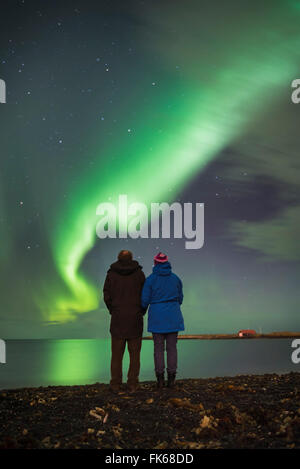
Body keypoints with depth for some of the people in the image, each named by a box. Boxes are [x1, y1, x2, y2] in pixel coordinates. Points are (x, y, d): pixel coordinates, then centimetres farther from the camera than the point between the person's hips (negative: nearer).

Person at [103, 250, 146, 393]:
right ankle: (133, 383, 6)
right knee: (134, 352, 6)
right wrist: (141, 311, 9)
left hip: (118, 317, 0)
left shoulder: (111, 274, 0)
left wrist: (113, 311, 11)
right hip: (135, 318, 0)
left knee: (117, 352, 5)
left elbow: (107, 296, -2)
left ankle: (115, 384, 6)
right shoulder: (139, 273, 0)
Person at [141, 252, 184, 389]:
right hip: (173, 316, 2)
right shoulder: (175, 278, 3)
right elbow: (180, 298, 11)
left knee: (158, 348, 4)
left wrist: (143, 309, 18)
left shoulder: (150, 279, -6)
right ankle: (171, 378, 5)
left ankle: (160, 379, 4)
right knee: (172, 347, 6)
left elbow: (145, 300, -5)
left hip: (157, 316, -2)